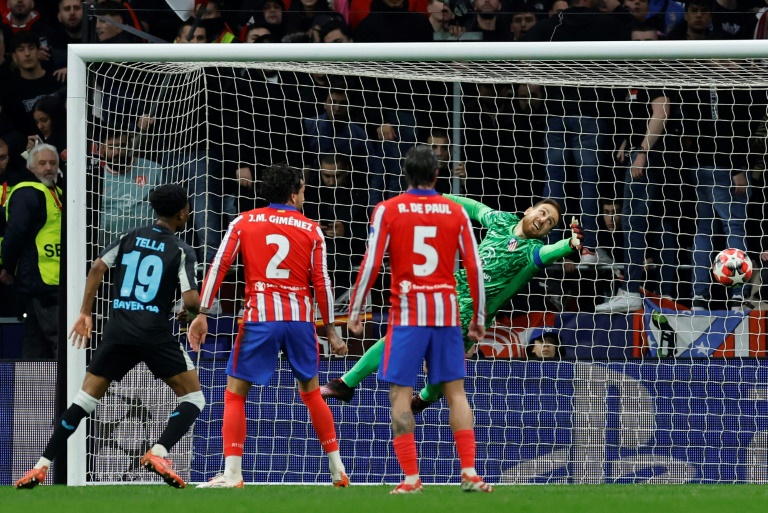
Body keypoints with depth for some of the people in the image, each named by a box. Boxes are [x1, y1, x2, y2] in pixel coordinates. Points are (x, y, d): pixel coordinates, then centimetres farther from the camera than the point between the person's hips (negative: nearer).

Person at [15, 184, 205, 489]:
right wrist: (198, 310, 14)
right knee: (193, 398, 8)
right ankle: (158, 453, -15)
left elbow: (98, 268, 2)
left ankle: (42, 466, 6)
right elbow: (190, 301, -9)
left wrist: (85, 314, 8)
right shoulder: (181, 251, 0)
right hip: (155, 334, -4)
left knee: (86, 398, 11)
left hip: (117, 331, 4)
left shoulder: (129, 238, 12)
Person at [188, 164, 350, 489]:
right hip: (301, 317, 2)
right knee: (311, 392, 18)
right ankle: (338, 470, 20)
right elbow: (322, 283, 5)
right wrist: (331, 330, 12)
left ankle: (232, 474, -8)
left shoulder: (243, 223, 7)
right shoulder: (311, 230, 8)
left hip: (259, 317, -2)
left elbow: (218, 266, -2)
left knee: (235, 392, 4)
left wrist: (202, 314, -3)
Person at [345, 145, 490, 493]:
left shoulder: (387, 211, -1)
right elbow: (474, 267, 4)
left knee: (400, 394, 0)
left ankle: (411, 477, -8)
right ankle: (469, 473, -2)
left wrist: (354, 311, 3)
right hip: (447, 312, 2)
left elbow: (371, 265, -5)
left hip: (407, 314, -2)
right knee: (455, 391, 7)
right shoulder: (456, 212, 5)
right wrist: (478, 317, 14)